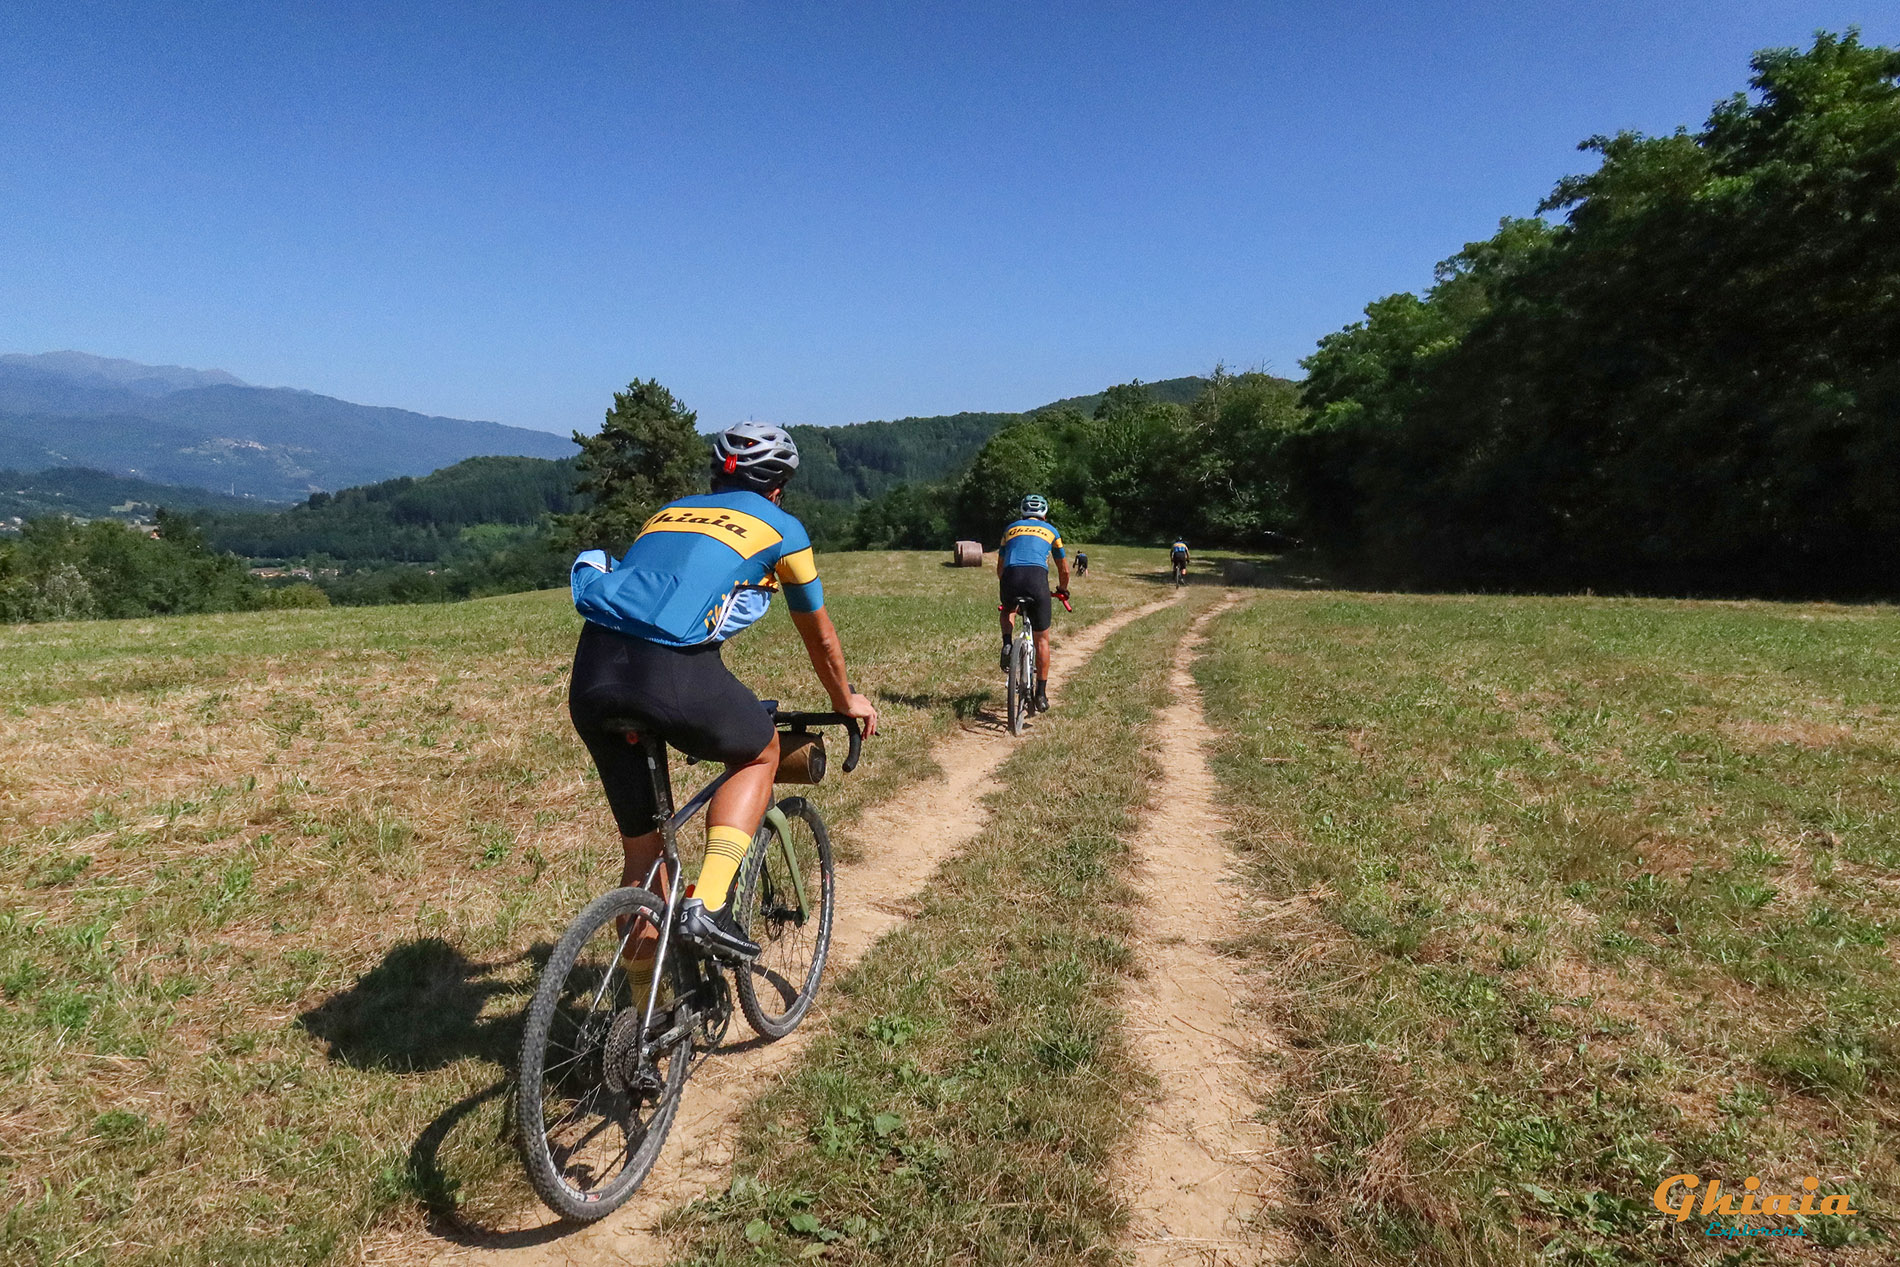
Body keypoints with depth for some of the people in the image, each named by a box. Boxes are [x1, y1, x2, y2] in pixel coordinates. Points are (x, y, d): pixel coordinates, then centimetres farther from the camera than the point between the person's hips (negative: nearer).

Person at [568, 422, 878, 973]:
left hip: (592, 673, 5)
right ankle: (708, 906, 8)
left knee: (640, 848, 19)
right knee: (760, 754, 25)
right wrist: (846, 701, 46)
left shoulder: (669, 511, 32)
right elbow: (818, 634, 28)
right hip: (672, 669, -5)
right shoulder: (781, 527, 18)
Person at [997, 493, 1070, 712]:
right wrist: (1062, 590, 52)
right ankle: (1041, 693, 10)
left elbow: (1000, 568, 35)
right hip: (1037, 579, -1)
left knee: (1008, 610, 36)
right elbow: (1064, 570, 32)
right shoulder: (1051, 530, 26)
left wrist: (1003, 592, 51)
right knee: (1042, 639, 12)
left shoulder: (1010, 529, 28)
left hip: (1010, 577, 1)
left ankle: (1007, 645, 9)